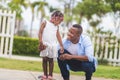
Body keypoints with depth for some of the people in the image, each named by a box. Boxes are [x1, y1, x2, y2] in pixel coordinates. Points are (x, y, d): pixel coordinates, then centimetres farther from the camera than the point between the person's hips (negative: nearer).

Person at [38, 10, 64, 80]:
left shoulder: (56, 27, 12)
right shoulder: (45, 23, 0)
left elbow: (58, 36, 16)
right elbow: (40, 32, -3)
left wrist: (61, 46, 12)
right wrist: (41, 43, -12)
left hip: (53, 45, 3)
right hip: (45, 44, -3)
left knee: (51, 59, 2)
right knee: (45, 59, 2)